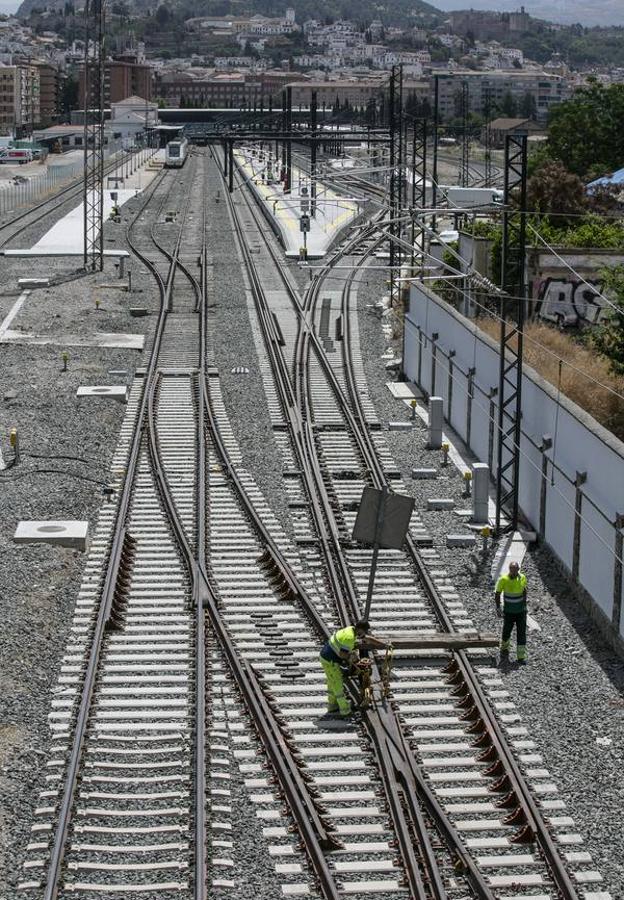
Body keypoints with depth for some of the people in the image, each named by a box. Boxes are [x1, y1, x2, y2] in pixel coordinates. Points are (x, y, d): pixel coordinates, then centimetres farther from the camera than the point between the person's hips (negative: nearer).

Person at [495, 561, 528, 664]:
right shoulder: (503, 579, -16)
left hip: (521, 611, 2)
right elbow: (497, 594, -7)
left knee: (521, 633, -2)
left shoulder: (522, 578, -7)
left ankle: (521, 657, 4)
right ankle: (504, 649, 40)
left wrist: (525, 605, 12)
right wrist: (498, 608, -12)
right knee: (506, 632, 10)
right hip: (509, 612, -2)